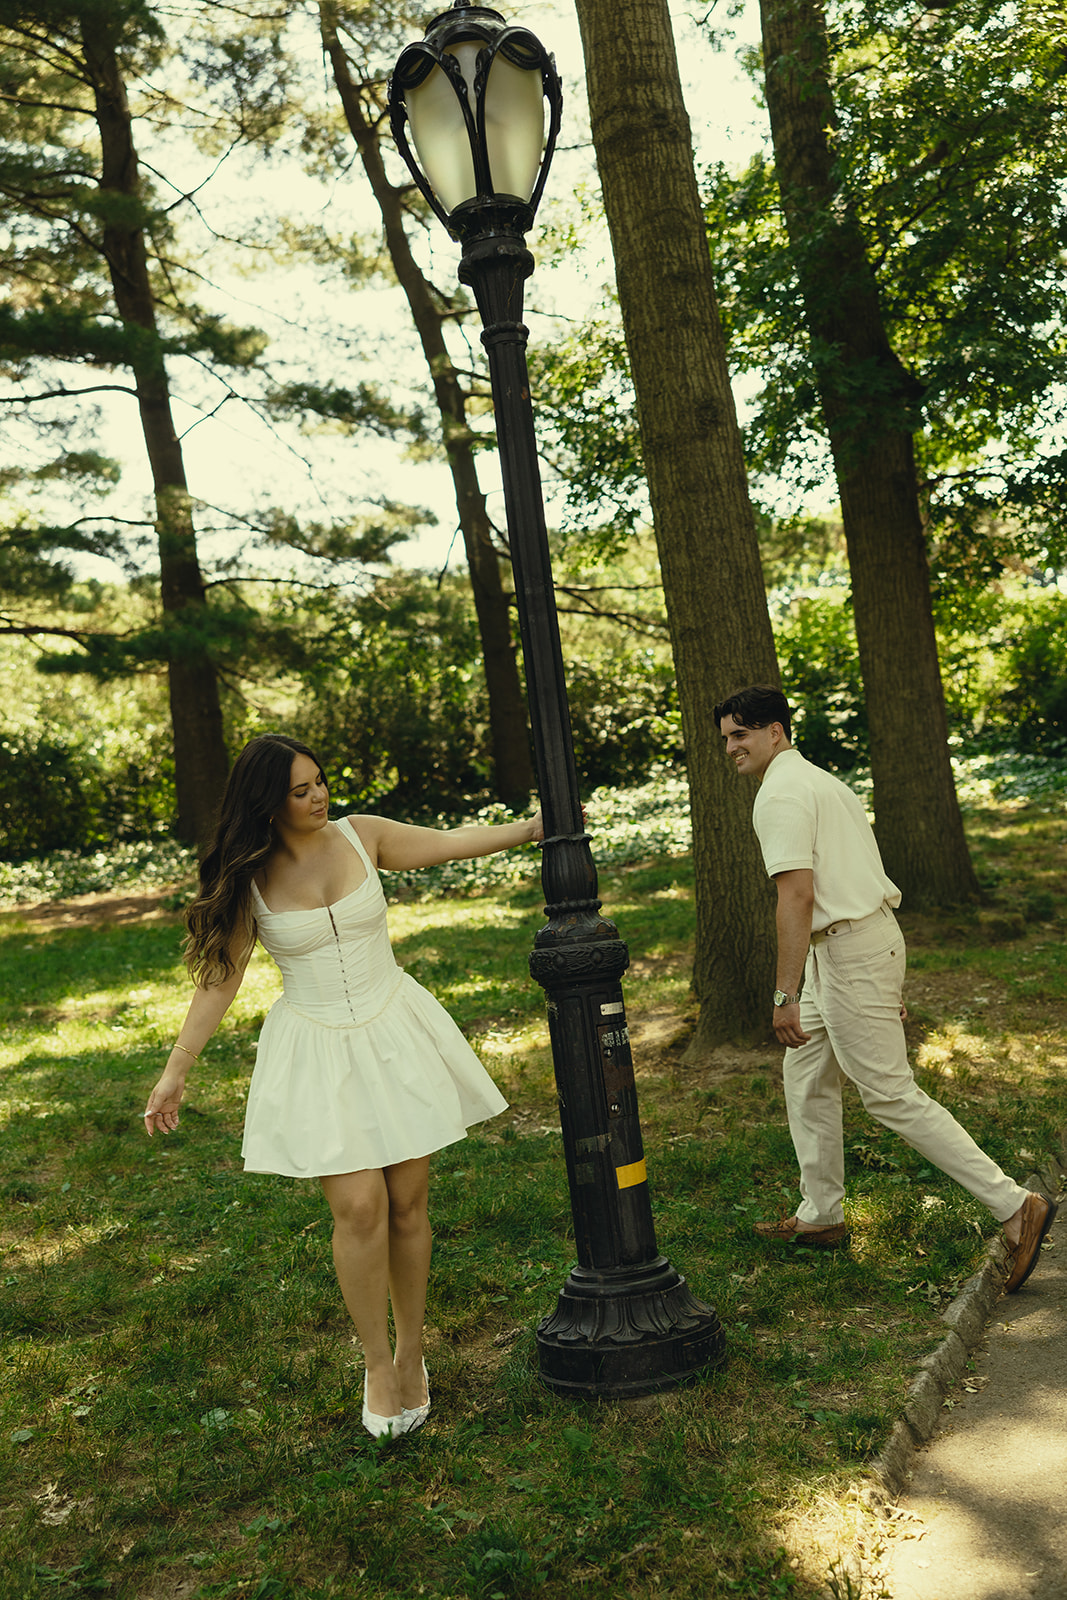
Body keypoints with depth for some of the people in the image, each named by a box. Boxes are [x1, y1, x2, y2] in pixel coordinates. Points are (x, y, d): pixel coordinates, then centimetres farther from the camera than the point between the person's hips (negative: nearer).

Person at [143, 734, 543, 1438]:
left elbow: (452, 843, 8)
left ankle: (412, 1353, 25)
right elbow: (219, 979, -1)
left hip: (396, 1035, 2)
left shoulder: (361, 835, -2)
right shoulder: (246, 881, -6)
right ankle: (377, 1365, 11)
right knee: (360, 1206, -9)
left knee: (408, 1202, 6)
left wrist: (535, 825, 5)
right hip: (318, 1050, -2)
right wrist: (175, 1073, -1)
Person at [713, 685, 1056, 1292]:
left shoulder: (780, 794, -13)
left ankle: (1015, 1205, -2)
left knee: (891, 1094, -5)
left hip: (850, 953, -11)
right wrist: (888, 986, 21)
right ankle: (821, 1215, 27)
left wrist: (785, 994, -21)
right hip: (865, 941, 11)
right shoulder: (823, 781, 19)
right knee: (805, 1073, 18)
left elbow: (798, 897, -22)